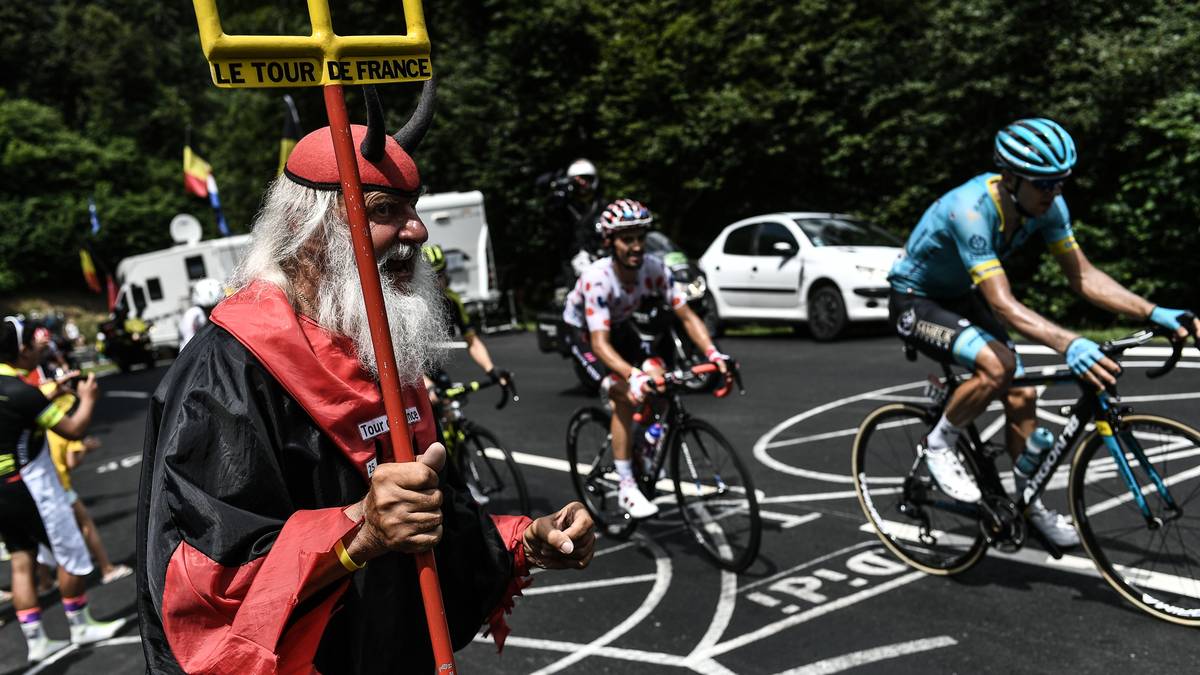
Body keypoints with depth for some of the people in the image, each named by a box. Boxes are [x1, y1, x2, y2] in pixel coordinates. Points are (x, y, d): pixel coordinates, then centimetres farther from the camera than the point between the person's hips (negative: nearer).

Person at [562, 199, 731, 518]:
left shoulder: (655, 269, -24)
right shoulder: (597, 279, -37)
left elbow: (687, 316, -22)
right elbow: (600, 342, -43)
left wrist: (713, 353, -38)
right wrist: (632, 375, -59)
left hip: (619, 325, 5)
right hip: (584, 332, -5)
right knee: (625, 397, -23)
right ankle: (627, 489, -15)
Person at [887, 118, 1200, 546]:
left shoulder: (1046, 205, -14)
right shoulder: (971, 210, -36)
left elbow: (1083, 276, -10)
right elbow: (1004, 305, -43)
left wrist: (1153, 313, -22)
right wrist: (1068, 344, -56)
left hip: (962, 297, 7)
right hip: (915, 302, -7)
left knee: (1022, 396, 2)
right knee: (996, 367, -31)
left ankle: (1030, 504, 21)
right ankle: (938, 445, -6)